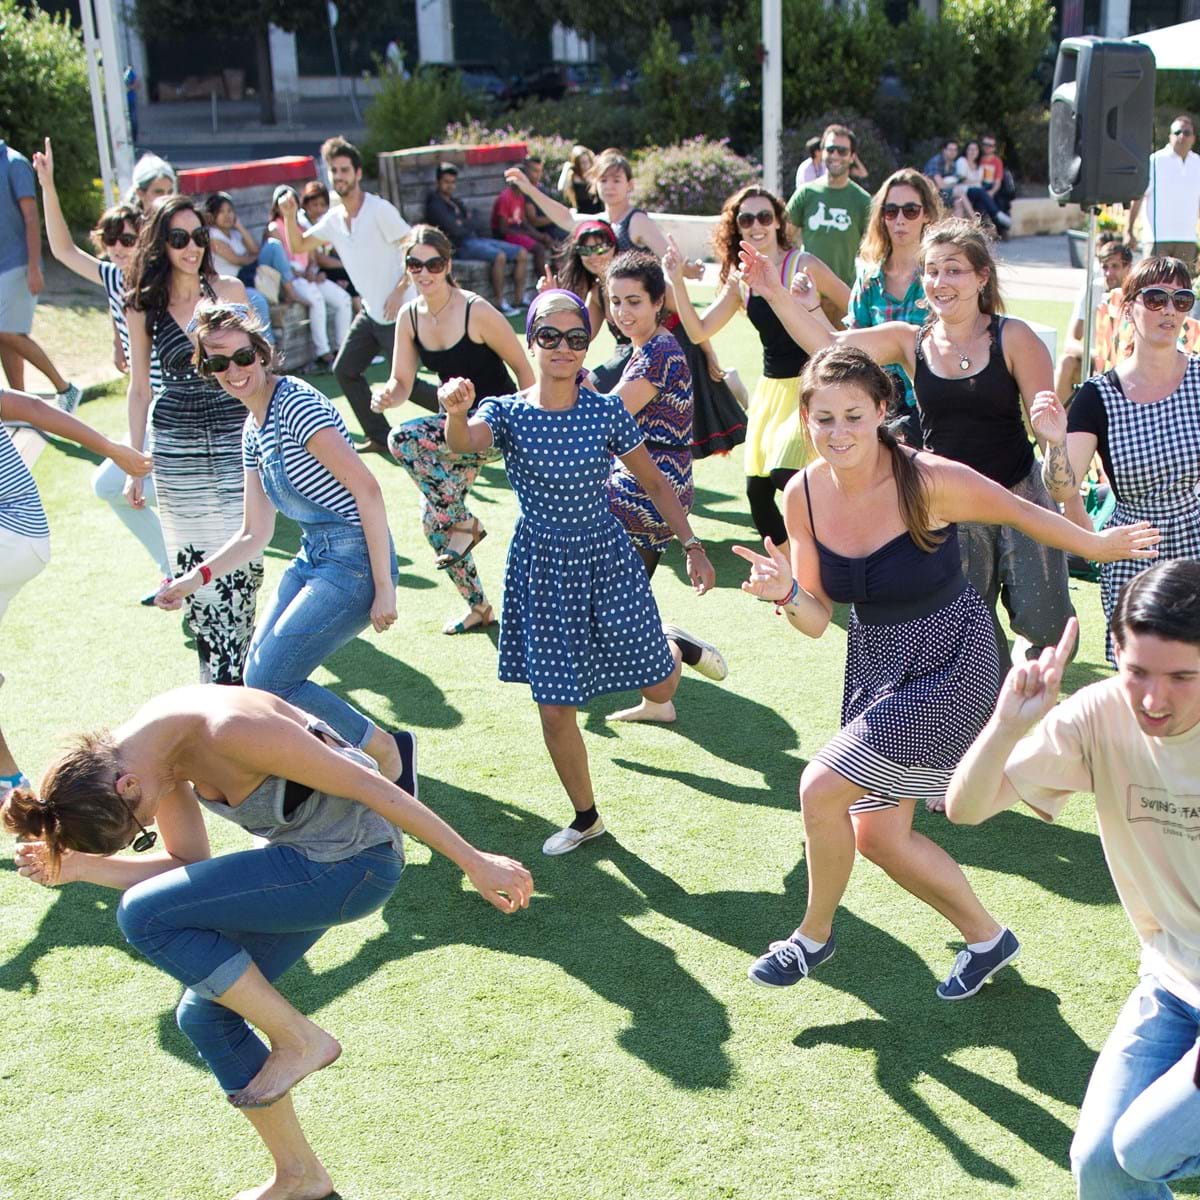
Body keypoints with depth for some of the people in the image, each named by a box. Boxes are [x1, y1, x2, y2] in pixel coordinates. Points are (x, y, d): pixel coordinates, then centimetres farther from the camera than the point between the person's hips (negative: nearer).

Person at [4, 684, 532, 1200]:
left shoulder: (231, 731, -30)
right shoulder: (145, 751, -3)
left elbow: (369, 785, -23)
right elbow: (190, 865, 6)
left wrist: (473, 862, -17)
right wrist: (80, 866, -8)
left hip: (352, 862, -9)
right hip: (297, 853, 9)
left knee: (143, 917, -14)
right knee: (204, 1014, 9)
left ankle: (299, 1039, -1)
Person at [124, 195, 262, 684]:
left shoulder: (229, 291, 1)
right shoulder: (143, 307, 3)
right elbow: (140, 390, 8)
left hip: (235, 438, -1)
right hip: (175, 448, 1)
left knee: (241, 558, -7)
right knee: (191, 562, 3)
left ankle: (236, 671, 4)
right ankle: (213, 676, 13)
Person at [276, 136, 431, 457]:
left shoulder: (379, 210, -16)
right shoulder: (334, 219, 6)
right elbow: (298, 246, 13)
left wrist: (399, 291, -22)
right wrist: (289, 216, -5)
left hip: (399, 311, -8)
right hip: (371, 312, 8)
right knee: (345, 370, 6)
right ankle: (380, 437, 15)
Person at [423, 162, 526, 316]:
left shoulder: (455, 202, 21)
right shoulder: (435, 204, -6)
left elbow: (471, 224, 13)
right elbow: (454, 230, -14)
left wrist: (462, 224, -6)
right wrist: (468, 226, 3)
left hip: (475, 239, 9)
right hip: (461, 246, -9)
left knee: (522, 253, -2)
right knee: (499, 256, -34)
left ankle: (518, 299, -1)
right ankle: (499, 302, -25)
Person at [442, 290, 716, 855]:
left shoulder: (607, 412, -8)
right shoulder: (506, 412, -10)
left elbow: (654, 483, 3)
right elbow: (465, 443, -33)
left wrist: (692, 546, 0)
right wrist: (456, 411, -55)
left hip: (607, 559, 0)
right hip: (541, 570, 0)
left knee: (658, 688, 7)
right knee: (555, 709, 3)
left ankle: (678, 650, 45)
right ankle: (586, 817, 27)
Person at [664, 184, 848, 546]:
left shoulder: (804, 265, -10)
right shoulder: (740, 279, 6)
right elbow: (699, 331, 2)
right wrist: (677, 282, -8)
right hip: (769, 388, 7)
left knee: (785, 474, -20)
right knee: (757, 489, 7)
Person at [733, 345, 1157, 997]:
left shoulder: (929, 481, -25)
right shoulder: (803, 494, -9)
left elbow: (1020, 512, -6)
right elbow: (817, 619, -4)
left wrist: (1099, 545, 7)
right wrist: (786, 593, -25)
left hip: (950, 664, -6)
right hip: (876, 665, 6)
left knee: (821, 786, -14)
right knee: (877, 834, 9)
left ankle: (815, 934, 13)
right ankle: (986, 937, 32)